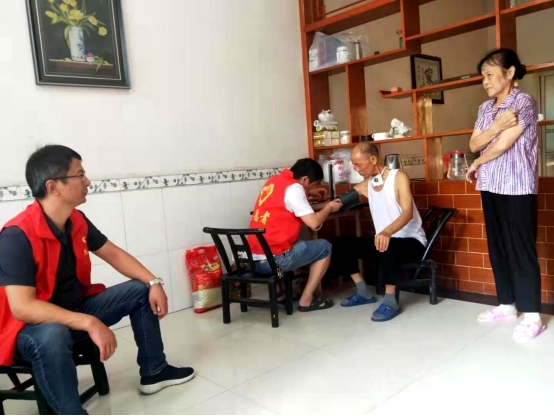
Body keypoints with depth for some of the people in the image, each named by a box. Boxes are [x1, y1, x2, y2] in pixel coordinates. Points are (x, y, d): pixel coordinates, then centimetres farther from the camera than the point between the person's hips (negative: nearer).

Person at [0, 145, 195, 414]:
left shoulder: (77, 221, -4)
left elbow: (113, 254, 6)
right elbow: (22, 307, -34)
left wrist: (153, 283, -7)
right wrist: (89, 324, -39)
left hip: (76, 309, 8)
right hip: (34, 326, -8)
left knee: (140, 291, 3)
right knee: (52, 336, -42)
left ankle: (153, 372, 14)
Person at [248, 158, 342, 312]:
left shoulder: (275, 180, 14)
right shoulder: (293, 188, -11)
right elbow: (314, 223, -13)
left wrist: (322, 205, 20)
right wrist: (329, 208, 6)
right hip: (272, 259, -8)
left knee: (295, 243, 36)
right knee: (324, 247, 10)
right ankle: (306, 300, 12)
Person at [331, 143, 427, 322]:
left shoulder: (399, 177, -13)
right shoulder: (365, 185, 7)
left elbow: (408, 212, -27)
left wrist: (387, 232, -45)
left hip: (412, 242, -7)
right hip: (384, 239, 7)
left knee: (387, 247, -40)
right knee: (340, 243, -3)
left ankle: (390, 302, -26)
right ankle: (364, 292, 4)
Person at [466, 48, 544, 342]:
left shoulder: (524, 102, -8)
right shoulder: (485, 108, 14)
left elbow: (502, 145, -14)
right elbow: (474, 144, 5)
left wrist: (476, 165, 2)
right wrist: (496, 126, -12)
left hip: (517, 187, -7)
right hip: (490, 186, 7)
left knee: (520, 249, -4)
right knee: (497, 247, 11)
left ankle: (532, 316, 4)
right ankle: (507, 304, 23)